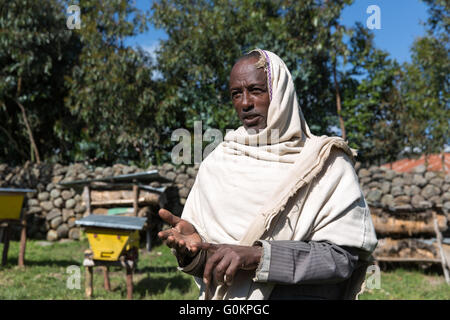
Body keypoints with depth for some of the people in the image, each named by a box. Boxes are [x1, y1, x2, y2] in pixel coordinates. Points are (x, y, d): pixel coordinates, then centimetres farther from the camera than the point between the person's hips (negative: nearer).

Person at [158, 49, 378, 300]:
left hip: (299, 294, -3)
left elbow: (344, 255, -13)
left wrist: (257, 256, -21)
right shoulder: (217, 164, 4)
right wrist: (193, 248, -17)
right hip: (227, 296, 3)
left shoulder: (325, 162, -6)